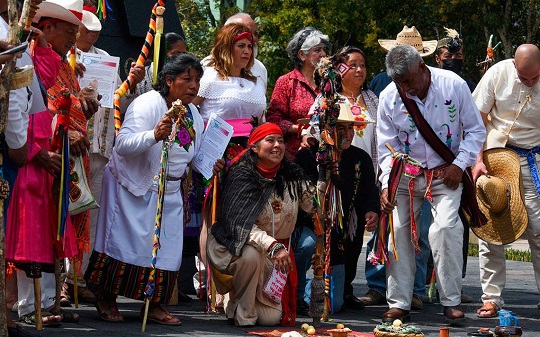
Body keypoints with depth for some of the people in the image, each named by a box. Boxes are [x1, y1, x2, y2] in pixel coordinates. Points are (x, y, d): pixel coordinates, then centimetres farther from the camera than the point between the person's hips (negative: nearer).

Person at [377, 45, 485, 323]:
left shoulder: (453, 85, -12)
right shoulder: (389, 98, -7)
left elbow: (476, 130, -2)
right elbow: (387, 147, -2)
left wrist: (459, 164, -13)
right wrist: (387, 184, -15)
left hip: (446, 174, -2)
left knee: (445, 228, -18)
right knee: (398, 231, -4)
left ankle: (451, 302, -9)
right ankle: (399, 304, 6)